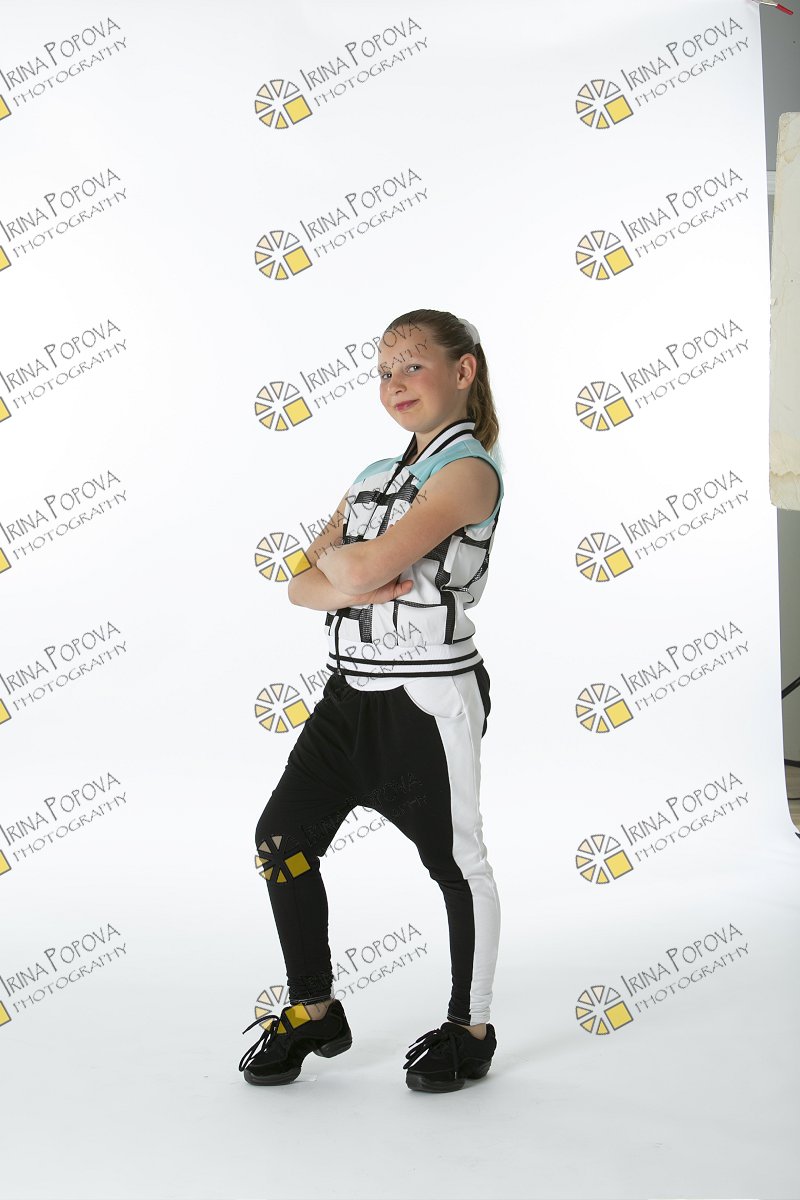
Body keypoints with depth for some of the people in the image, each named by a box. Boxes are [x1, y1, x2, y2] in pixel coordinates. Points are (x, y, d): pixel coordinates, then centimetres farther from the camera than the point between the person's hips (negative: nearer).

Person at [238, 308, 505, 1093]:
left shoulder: (469, 470, -12)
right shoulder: (374, 477, 14)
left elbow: (369, 565, -23)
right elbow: (302, 584, 8)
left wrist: (337, 558, -1)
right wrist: (346, 588, -14)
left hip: (429, 695, -8)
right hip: (352, 689, 8)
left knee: (456, 860, 5)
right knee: (282, 838, 5)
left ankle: (470, 1029, 22)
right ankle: (314, 1012, 21)